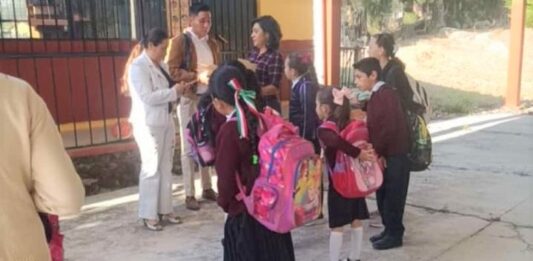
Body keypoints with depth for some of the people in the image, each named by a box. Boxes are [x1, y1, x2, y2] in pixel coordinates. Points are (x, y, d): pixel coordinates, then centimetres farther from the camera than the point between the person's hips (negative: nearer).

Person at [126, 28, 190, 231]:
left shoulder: (161, 65, 12)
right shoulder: (138, 67, -13)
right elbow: (148, 97, -22)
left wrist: (179, 90, 1)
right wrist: (174, 91, -17)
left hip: (166, 122, 8)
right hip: (148, 124, -8)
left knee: (166, 168, 12)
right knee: (151, 169, -1)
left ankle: (165, 209, 24)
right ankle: (149, 215, 11)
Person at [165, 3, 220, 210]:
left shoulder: (212, 43, 14)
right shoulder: (180, 41, -6)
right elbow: (171, 71, -14)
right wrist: (198, 76, -23)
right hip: (189, 99, -5)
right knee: (189, 147, 0)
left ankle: (207, 188, 22)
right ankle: (189, 194, 8)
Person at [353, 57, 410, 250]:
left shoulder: (386, 94, -18)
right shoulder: (375, 96, 11)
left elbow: (389, 128, -23)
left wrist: (376, 151, -16)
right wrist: (375, 151, 2)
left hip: (393, 156, -9)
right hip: (383, 155, 9)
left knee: (393, 195, 2)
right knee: (383, 194, 16)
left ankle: (395, 235, 14)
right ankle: (389, 230, 29)